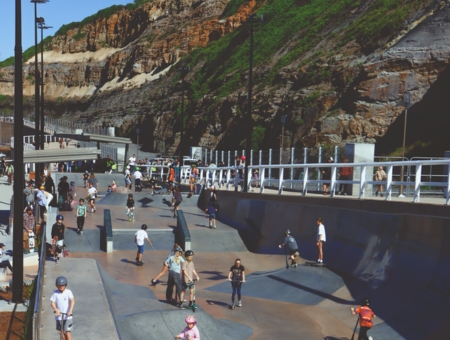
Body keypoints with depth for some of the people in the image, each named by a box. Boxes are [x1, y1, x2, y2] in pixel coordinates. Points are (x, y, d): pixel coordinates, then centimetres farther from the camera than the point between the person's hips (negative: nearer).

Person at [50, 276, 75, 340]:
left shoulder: (68, 292, -8)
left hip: (68, 315, -3)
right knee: (61, 331, 11)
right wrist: (56, 310, -25)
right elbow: (52, 303, -7)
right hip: (59, 315, 3)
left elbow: (72, 301, -18)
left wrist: (70, 310, -32)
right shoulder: (55, 293, -3)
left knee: (67, 331, -6)